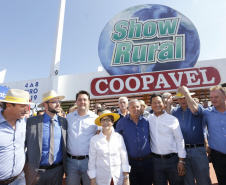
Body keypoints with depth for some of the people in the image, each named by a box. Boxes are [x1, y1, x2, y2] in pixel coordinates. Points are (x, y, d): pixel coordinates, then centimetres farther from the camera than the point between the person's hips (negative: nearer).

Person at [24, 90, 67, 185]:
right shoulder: (31, 122, -9)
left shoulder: (64, 122, -3)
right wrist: (27, 166, -2)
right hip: (37, 170, -2)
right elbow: (24, 143, -2)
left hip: (58, 170, 2)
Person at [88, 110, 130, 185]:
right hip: (102, 179, 0)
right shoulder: (94, 139, -8)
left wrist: (126, 177, -1)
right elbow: (92, 161, -1)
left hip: (119, 178, 1)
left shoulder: (119, 137, -6)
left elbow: (124, 158, -2)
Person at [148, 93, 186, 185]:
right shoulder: (149, 118, 1)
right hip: (156, 160, 2)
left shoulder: (172, 119, -5)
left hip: (173, 159, -2)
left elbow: (180, 140, -3)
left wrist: (181, 161, -5)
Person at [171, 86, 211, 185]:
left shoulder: (199, 107, 0)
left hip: (198, 150, -2)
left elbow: (194, 109, -23)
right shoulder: (175, 111, 10)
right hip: (182, 150, 3)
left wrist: (186, 92, -15)